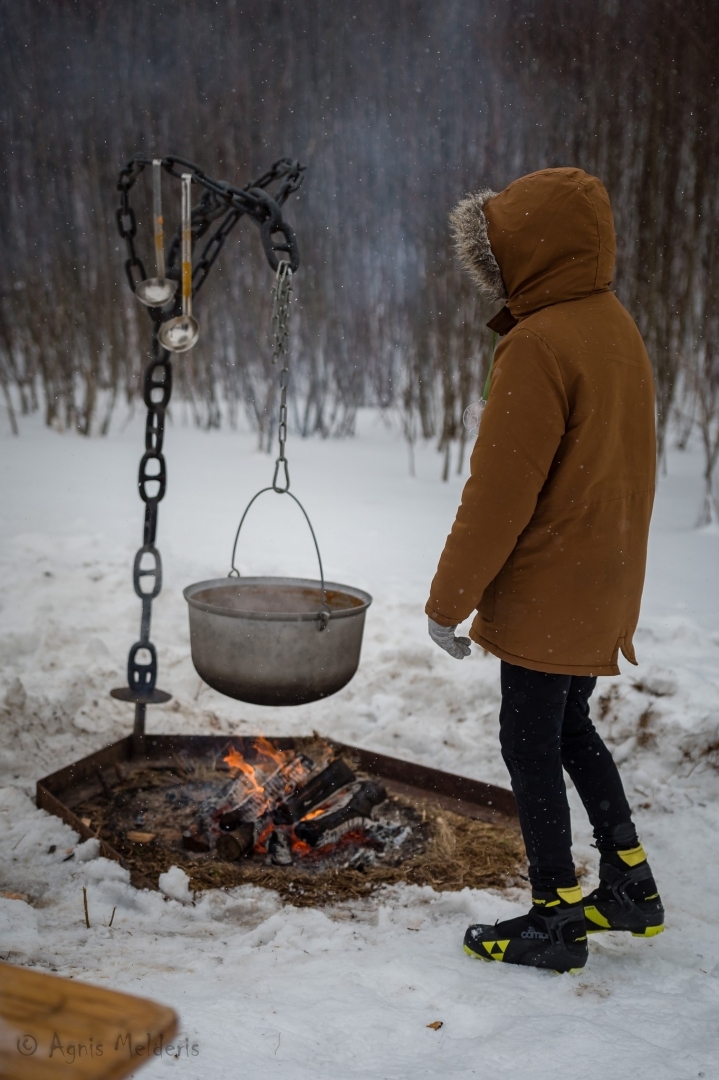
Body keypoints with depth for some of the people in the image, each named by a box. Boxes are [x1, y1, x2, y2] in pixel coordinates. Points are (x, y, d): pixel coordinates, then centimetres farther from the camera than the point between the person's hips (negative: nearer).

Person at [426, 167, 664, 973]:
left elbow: (499, 492, -21)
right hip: (606, 582, 9)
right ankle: (630, 884, 31)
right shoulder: (616, 327, 9)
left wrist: (449, 599, -12)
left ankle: (554, 921, 17)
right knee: (568, 725, 22)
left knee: (529, 743, 4)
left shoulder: (540, 343, -20)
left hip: (547, 590, -9)